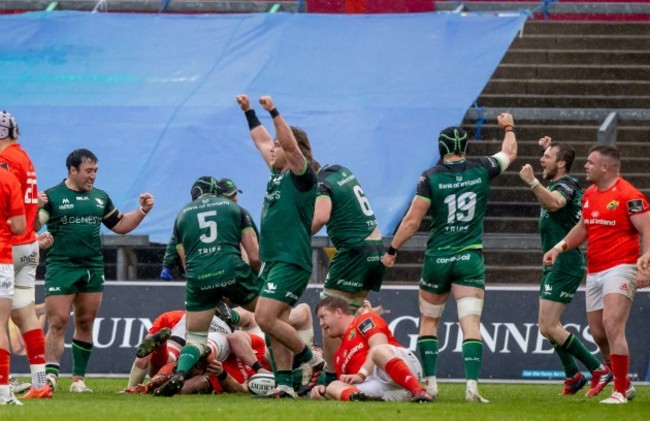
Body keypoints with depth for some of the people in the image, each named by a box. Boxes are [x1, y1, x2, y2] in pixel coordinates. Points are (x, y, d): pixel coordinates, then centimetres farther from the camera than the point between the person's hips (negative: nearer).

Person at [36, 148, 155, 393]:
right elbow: (33, 227, -12)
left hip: (93, 269, 5)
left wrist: (143, 210, 11)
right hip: (61, 268, -5)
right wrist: (35, 210, -32)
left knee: (85, 324, 7)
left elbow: (120, 226, 23)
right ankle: (50, 377, -16)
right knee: (58, 322, -12)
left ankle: (78, 379, 14)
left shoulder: (100, 198, 14)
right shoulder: (52, 196, -4)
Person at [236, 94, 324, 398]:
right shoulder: (278, 174, 14)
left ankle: (310, 360, -2)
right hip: (273, 259, 10)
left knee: (265, 318, -16)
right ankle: (284, 384, 7)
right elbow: (261, 141, 29)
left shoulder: (302, 176, -9)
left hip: (291, 261, -10)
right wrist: (248, 112, 29)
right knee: (277, 325, 6)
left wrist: (273, 112, -29)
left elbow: (291, 144, -26)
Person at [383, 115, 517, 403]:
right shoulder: (480, 170, -1)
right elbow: (509, 154, 20)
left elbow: (412, 221, -7)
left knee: (429, 321, 15)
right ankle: (472, 385, -19)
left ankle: (430, 383, 11)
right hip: (470, 259, 1)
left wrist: (392, 250, 5)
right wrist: (509, 128, 39)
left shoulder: (430, 177, -7)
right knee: (471, 323, -5)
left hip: (437, 259, -1)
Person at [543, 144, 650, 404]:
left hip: (620, 268, -8)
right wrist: (559, 247, 14)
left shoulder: (629, 195, -13)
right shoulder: (589, 194, 12)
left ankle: (620, 392, -14)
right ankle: (615, 376, 30)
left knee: (612, 325, -19)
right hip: (594, 273, 8)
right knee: (597, 332, 10)